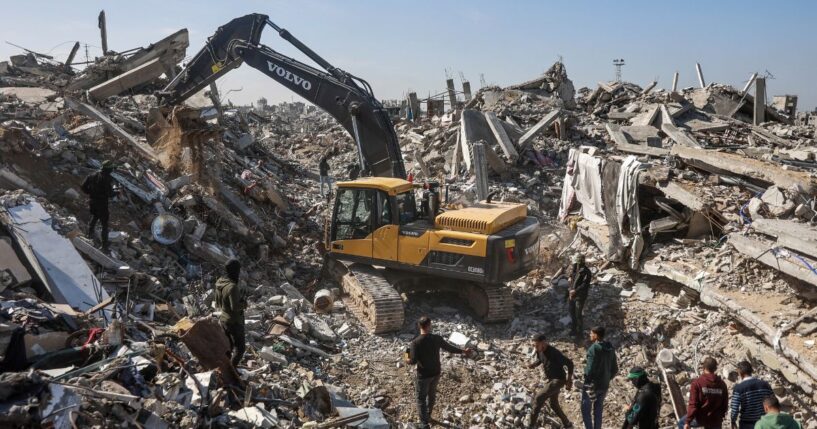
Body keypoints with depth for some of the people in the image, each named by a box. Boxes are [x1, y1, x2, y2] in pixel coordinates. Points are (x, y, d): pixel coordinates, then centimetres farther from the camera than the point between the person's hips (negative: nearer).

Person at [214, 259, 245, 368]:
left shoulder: (219, 282, -2)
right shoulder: (232, 287, -29)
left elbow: (217, 303, 9)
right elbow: (235, 307, -27)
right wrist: (244, 304, -10)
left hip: (223, 319, 8)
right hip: (234, 321, -8)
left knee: (228, 345, 23)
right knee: (240, 347, 7)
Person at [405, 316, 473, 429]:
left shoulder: (415, 342, -23)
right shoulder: (437, 339, -11)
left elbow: (413, 361, -23)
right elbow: (449, 348, 3)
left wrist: (407, 360, 1)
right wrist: (463, 351, 19)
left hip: (423, 375, -4)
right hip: (436, 373, 4)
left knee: (421, 398, 11)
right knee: (432, 394, 25)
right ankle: (428, 416, 44)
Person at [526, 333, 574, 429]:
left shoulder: (554, 353, -28)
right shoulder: (539, 351, -6)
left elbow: (570, 363, -21)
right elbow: (539, 360, 16)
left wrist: (569, 380, -16)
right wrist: (533, 364, -7)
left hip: (558, 380, -9)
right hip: (549, 379, 9)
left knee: (538, 398, -16)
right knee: (553, 404, 18)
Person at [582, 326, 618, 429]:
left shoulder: (594, 348, -19)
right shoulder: (610, 348, 5)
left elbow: (590, 369, -22)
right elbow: (615, 369, 11)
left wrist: (586, 381, -10)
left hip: (592, 384, -7)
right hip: (604, 385, 7)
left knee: (586, 410, 6)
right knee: (598, 410, 17)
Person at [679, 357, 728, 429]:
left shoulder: (697, 383, -13)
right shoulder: (722, 384, -1)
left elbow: (693, 404, -15)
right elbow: (725, 404, 7)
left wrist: (688, 422, -10)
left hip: (700, 418, -4)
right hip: (715, 421, 4)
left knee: (681, 423, 23)